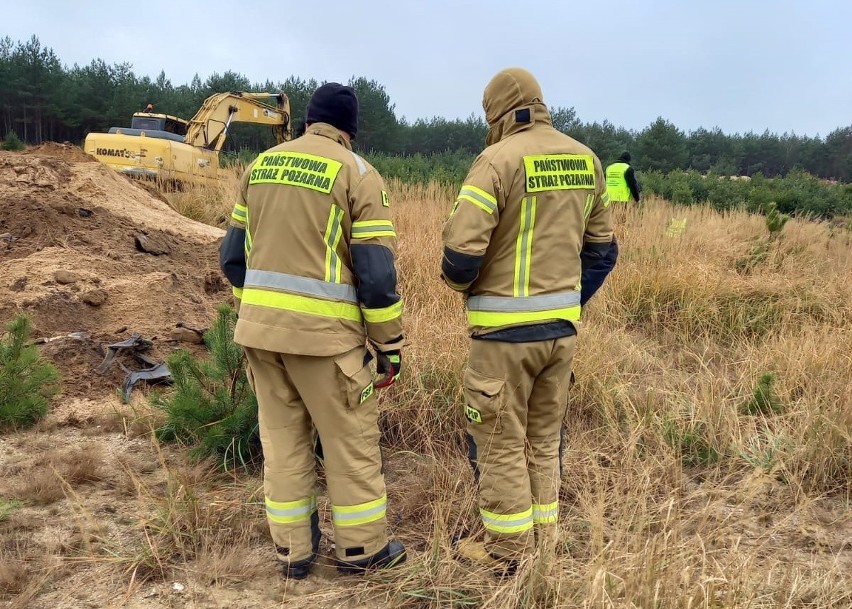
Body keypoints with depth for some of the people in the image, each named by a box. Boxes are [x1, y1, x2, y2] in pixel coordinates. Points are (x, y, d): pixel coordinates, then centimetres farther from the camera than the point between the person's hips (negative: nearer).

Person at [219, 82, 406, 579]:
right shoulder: (358, 174, -6)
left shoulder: (261, 166, 10)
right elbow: (377, 273, -12)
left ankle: (294, 550, 26)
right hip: (324, 333, -5)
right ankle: (363, 548, 23)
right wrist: (391, 345, -3)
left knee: (282, 438, 15)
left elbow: (235, 256, 13)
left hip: (260, 327, 6)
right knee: (351, 442, 10)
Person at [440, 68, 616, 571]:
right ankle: (543, 540, 31)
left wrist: (463, 284, 3)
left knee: (501, 441, 8)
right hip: (563, 321, 7)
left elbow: (461, 253, -18)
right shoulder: (585, 159, 7)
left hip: (507, 326, -6)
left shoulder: (499, 160, -14)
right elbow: (600, 243, 14)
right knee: (544, 437, 19)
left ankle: (508, 551, 20)